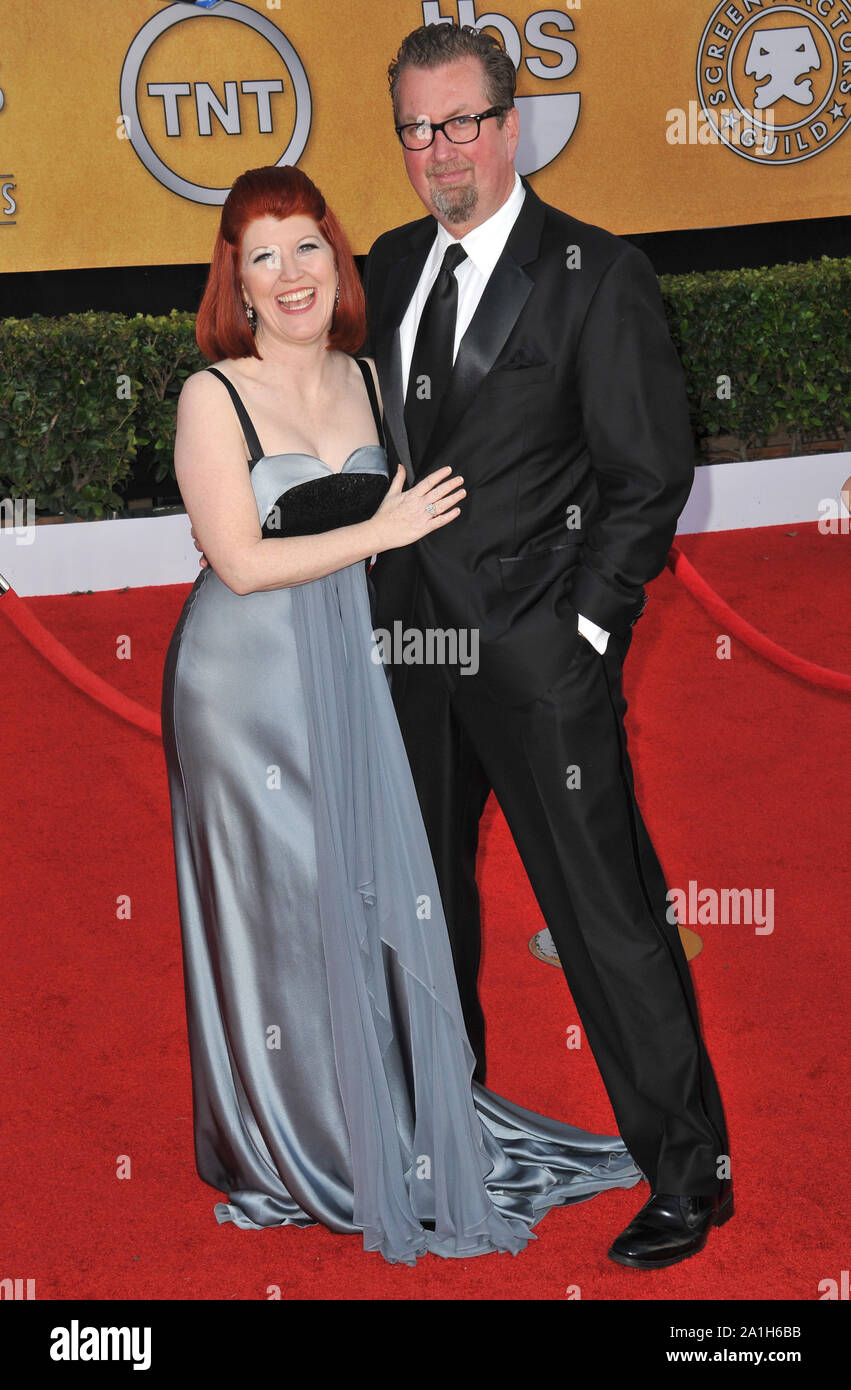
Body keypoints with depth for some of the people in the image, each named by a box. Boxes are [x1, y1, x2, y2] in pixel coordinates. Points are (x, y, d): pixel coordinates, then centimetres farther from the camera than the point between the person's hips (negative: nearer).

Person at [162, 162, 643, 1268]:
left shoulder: (364, 379, 9)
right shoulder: (213, 397, -8)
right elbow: (243, 562, -14)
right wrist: (382, 532, -12)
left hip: (349, 670, 5)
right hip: (248, 679, -5)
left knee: (382, 897, 6)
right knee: (281, 908, 4)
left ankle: (398, 1130, 24)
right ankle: (289, 1149, 23)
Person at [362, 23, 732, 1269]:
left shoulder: (597, 275, -7)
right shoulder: (390, 268, 11)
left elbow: (651, 470, -8)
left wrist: (586, 626, -12)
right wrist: (386, 590, 9)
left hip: (541, 651, -6)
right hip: (413, 641, 7)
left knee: (605, 909, -3)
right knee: (423, 898, 17)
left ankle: (689, 1171, 11)